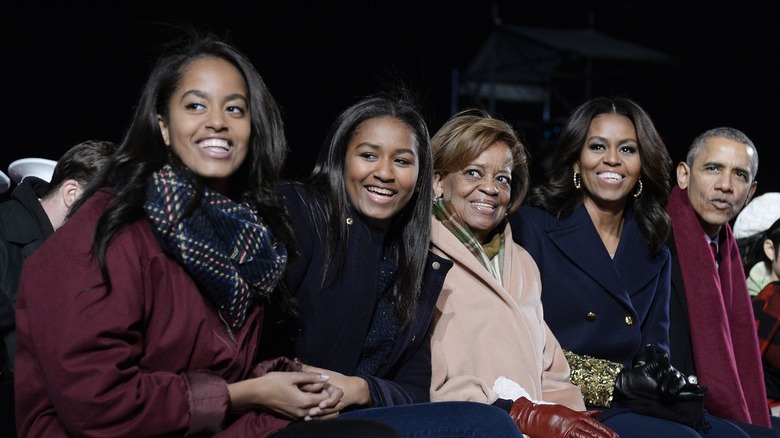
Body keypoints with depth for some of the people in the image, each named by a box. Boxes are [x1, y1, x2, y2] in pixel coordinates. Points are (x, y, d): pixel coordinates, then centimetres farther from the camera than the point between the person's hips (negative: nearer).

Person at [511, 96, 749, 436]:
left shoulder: (654, 256, 19)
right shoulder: (531, 228, 0)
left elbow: (655, 345, 14)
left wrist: (660, 374, -12)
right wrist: (613, 381, -13)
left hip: (629, 406, 6)